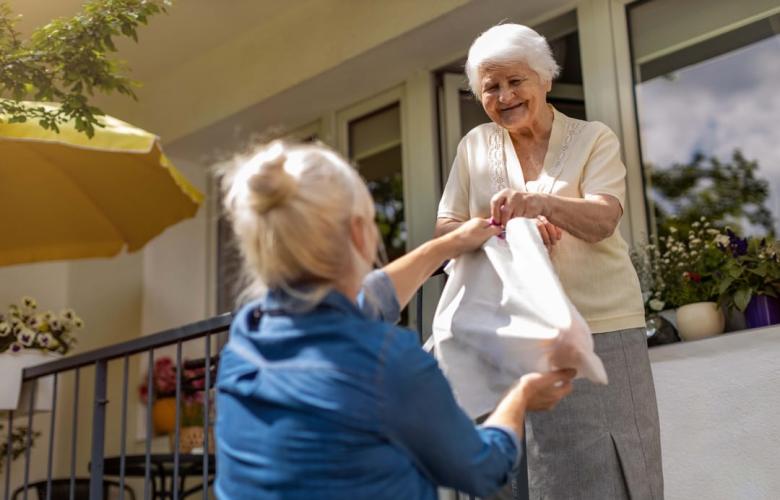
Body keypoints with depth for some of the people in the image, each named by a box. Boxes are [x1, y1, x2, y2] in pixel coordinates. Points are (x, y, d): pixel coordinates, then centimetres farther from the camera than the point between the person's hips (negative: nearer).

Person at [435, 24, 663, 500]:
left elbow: (601, 221, -15)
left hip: (601, 329, -2)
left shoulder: (594, 139, 0)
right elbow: (445, 228, 6)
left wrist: (543, 202, -36)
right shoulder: (475, 145, 8)